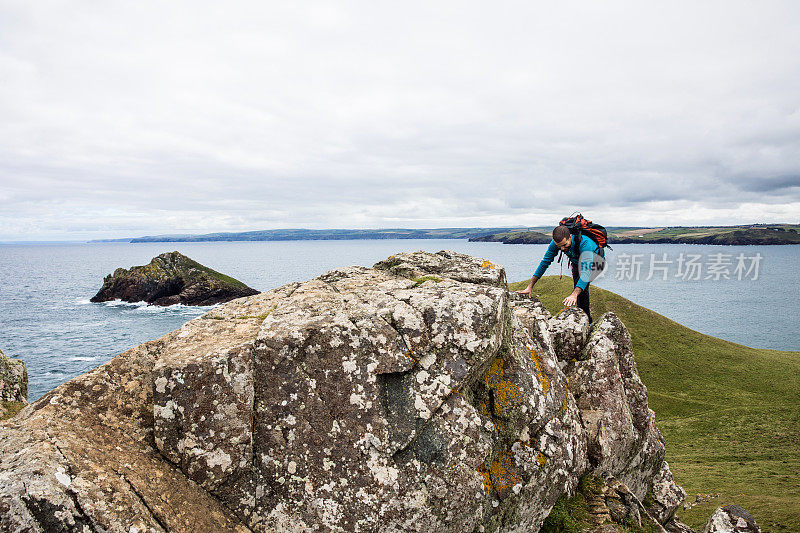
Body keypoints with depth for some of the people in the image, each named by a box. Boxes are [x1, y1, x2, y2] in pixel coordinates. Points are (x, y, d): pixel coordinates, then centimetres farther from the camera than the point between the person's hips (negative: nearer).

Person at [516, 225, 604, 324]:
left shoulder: (585, 243, -44)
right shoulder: (556, 243, -28)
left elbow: (586, 270, -50)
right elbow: (545, 263, -19)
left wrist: (574, 295, -61)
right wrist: (530, 286, -24)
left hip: (595, 260, -5)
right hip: (576, 262, 5)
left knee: (581, 288, -24)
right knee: (577, 289, 3)